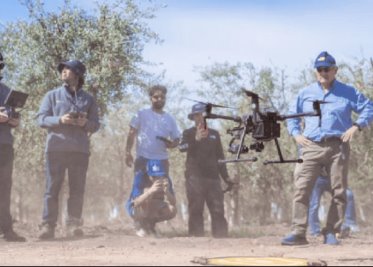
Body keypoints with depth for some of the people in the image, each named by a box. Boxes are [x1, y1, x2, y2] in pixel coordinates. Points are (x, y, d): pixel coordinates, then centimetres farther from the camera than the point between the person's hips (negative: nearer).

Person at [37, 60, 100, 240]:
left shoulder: (88, 99, 15)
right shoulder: (52, 95, 12)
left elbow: (95, 125, 13)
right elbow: (41, 119, 4)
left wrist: (85, 123, -10)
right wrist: (60, 120, -14)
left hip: (80, 149, 1)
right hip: (56, 148, -1)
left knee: (77, 189, 0)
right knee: (52, 188, -4)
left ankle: (73, 225, 4)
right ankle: (47, 225, -4)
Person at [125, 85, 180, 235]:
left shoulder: (170, 119, 13)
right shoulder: (142, 114, 4)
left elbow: (177, 139, 16)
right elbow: (132, 134, 1)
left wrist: (171, 144, -8)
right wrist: (128, 152, -10)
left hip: (162, 160, 4)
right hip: (143, 159, -4)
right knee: (138, 191, -8)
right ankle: (139, 223, -6)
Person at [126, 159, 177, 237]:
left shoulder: (166, 180, -16)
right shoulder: (140, 178, -26)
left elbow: (173, 203, -23)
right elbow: (136, 203, -37)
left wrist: (167, 191, -43)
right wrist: (150, 191, -53)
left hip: (153, 210, 4)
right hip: (135, 210, -4)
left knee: (172, 210, -23)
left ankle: (151, 225, 6)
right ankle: (142, 226, -12)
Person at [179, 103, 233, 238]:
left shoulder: (214, 134, 20)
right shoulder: (189, 133, 8)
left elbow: (220, 156, 23)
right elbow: (182, 147, -12)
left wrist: (225, 176, 15)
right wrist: (196, 139, -30)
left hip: (213, 177, 3)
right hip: (194, 177, -3)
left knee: (218, 210, -3)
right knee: (196, 210, -7)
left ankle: (221, 237, -4)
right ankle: (196, 237, -8)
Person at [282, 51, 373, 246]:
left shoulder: (348, 92, 7)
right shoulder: (305, 93, 14)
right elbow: (292, 116, 22)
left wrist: (356, 126, -7)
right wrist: (296, 134, 5)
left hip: (338, 147, -1)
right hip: (312, 147, 1)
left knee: (339, 191, 0)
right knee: (301, 189, -12)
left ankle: (330, 233, 8)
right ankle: (298, 232, -12)